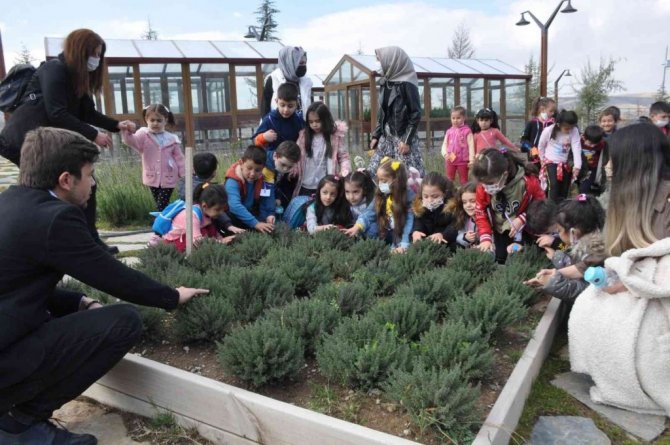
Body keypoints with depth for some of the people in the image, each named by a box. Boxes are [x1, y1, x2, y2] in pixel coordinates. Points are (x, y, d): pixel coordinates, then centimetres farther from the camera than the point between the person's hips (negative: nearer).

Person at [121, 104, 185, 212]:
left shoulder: (172, 139, -2)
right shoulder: (143, 135, -3)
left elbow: (179, 158, 4)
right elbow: (131, 141, -23)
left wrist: (184, 175, 1)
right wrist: (127, 132, -44)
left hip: (168, 178, -1)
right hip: (152, 178, 2)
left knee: (162, 206, -5)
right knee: (159, 206, 12)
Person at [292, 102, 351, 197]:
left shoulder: (335, 136, -5)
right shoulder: (304, 135, 2)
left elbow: (343, 157, -2)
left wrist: (345, 172, -20)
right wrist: (291, 171, -11)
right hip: (305, 187, 3)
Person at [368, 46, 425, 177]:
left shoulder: (407, 84, -12)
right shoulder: (385, 83, 10)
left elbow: (416, 114, -13)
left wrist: (407, 140, -16)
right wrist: (376, 135, 12)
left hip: (403, 136, -7)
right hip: (386, 136, 7)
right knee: (373, 174, 4)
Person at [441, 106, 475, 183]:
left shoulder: (467, 131, -6)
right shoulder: (449, 131, 6)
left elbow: (471, 145, -8)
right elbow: (444, 144, 8)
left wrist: (471, 160, -12)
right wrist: (445, 154, -11)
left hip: (463, 160, -4)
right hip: (450, 160, 4)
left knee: (464, 180, 8)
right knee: (449, 180, 10)